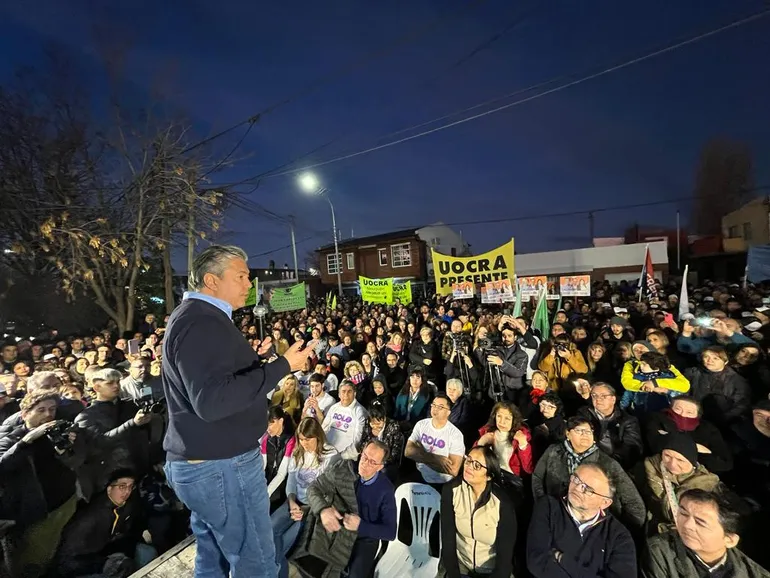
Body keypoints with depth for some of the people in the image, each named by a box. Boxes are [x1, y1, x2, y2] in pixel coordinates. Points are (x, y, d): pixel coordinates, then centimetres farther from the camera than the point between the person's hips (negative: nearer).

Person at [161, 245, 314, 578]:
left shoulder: (194, 317, 12)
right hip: (220, 465, -10)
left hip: (201, 462, 10)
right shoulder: (202, 322, -22)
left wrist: (254, 360, 10)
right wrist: (281, 366, -30)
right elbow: (211, 401, -32)